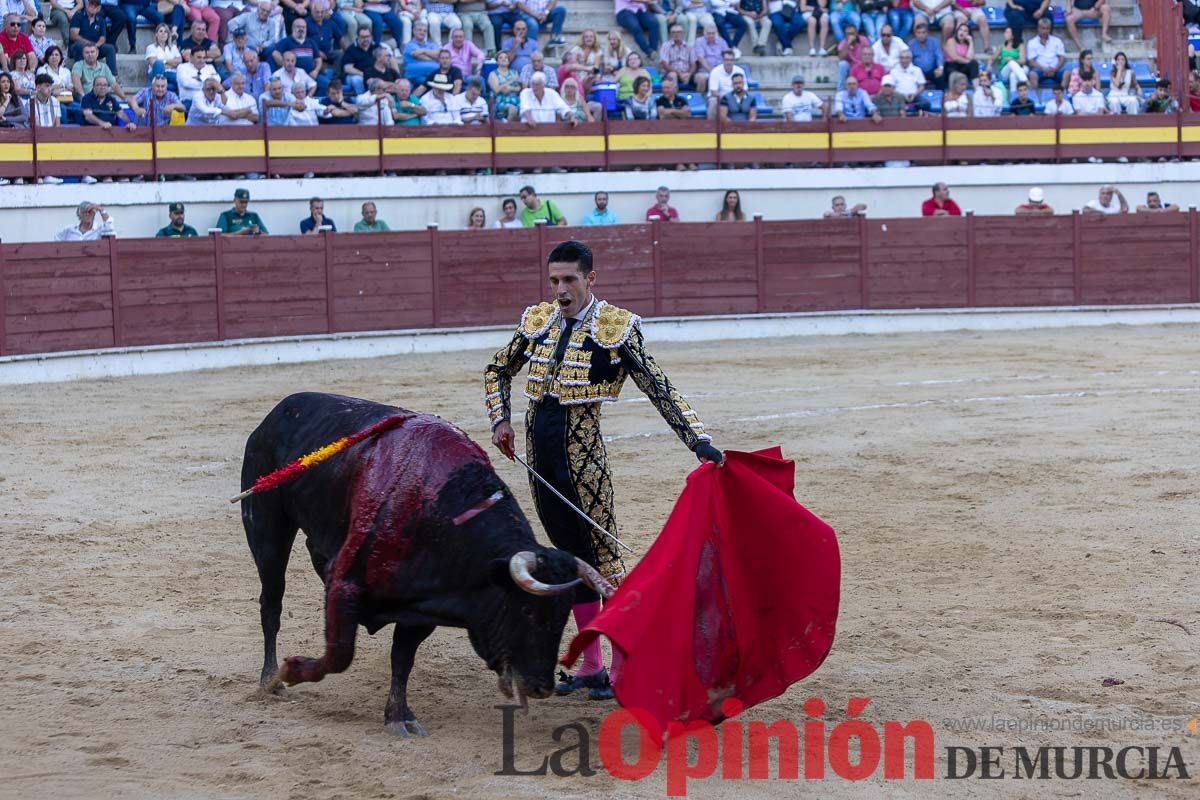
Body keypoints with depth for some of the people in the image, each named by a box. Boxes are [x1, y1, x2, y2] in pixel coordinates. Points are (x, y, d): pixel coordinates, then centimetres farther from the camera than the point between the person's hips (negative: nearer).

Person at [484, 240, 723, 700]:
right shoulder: (536, 321, 7)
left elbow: (659, 388, -9)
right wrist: (500, 420, 8)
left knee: (603, 551, -4)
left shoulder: (616, 328, -7)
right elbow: (498, 370, 23)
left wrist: (700, 442, -16)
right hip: (539, 449, 5)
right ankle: (590, 665, 18)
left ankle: (622, 666, 1)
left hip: (582, 447, -5)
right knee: (572, 555, 11)